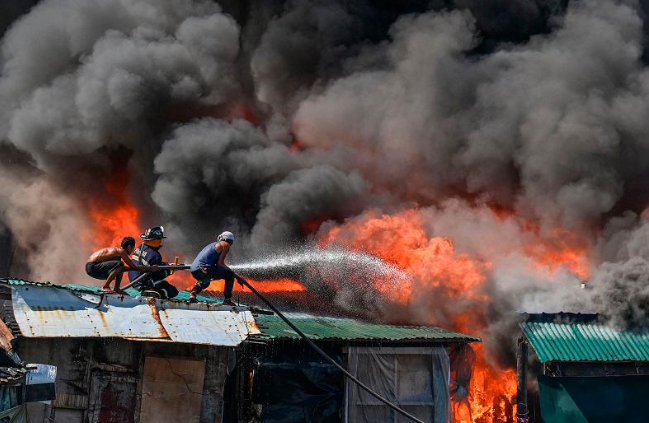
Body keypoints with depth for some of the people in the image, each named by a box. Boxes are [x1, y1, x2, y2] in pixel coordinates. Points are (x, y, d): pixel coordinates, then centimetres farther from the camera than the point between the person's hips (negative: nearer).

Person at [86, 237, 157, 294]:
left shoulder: (117, 250, 15)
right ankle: (105, 287, -18)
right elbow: (134, 267, -16)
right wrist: (150, 268, -10)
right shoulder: (121, 251, -14)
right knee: (119, 264, -26)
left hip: (91, 267, 10)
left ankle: (116, 288, 13)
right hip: (92, 267, -10)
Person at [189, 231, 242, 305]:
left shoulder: (213, 244, 31)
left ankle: (193, 293, 15)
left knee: (205, 281, 40)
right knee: (230, 275, 4)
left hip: (194, 271, 9)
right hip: (203, 270, -9)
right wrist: (234, 274, 7)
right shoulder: (225, 245, 7)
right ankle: (227, 299, 1)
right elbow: (220, 263, -5)